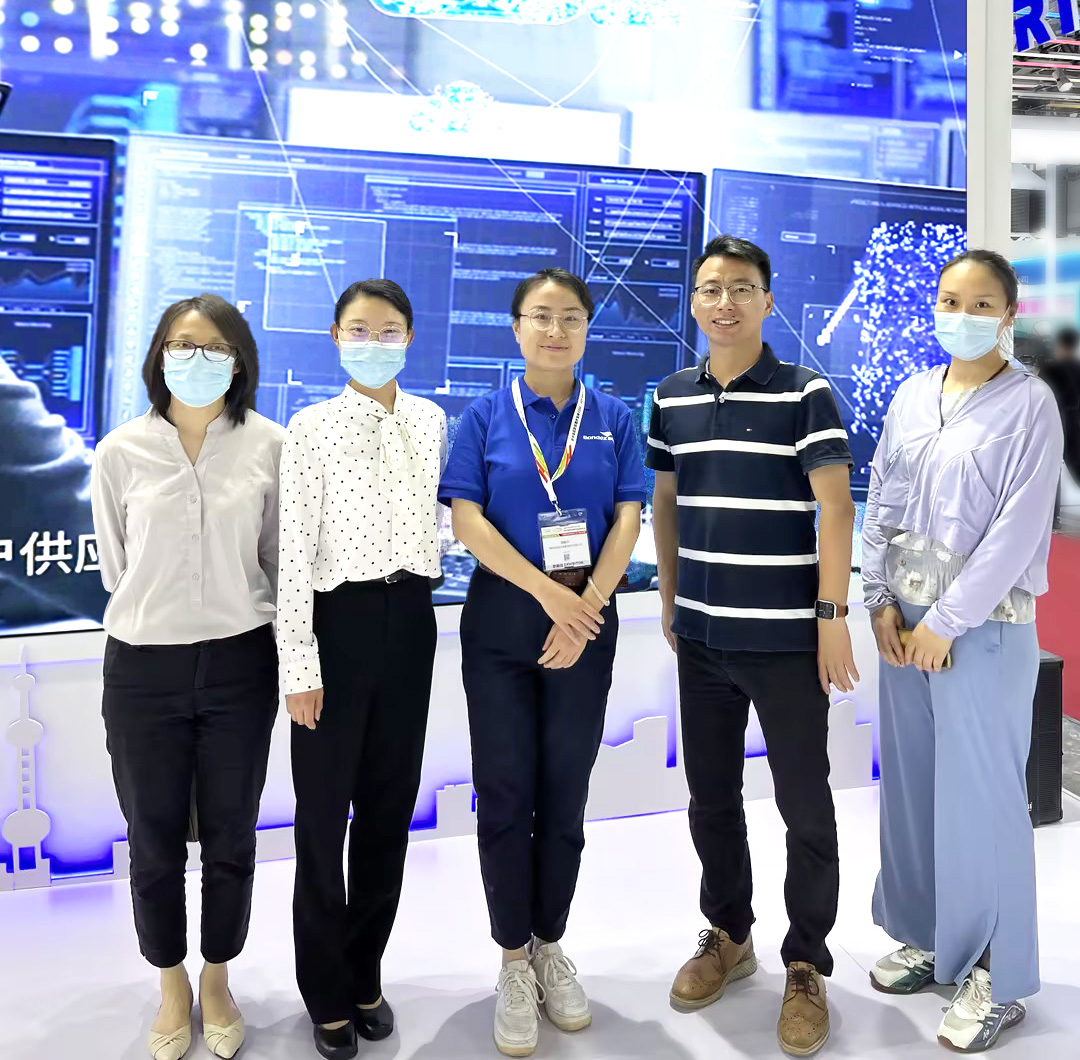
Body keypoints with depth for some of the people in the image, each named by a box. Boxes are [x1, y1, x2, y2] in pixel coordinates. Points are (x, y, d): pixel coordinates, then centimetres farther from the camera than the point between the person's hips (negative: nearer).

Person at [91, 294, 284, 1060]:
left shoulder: (271, 447, -7)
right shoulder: (121, 452, -6)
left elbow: (280, 560, 5)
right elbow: (116, 567, 6)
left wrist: (234, 620, 11)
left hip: (240, 665, 0)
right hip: (144, 669, 0)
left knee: (230, 839, 13)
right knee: (155, 842, 13)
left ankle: (218, 983, 37)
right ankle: (172, 987, 37)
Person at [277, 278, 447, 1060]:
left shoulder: (432, 421, 7)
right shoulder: (312, 428, -6)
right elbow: (295, 551, -9)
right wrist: (300, 662, -12)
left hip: (409, 617, 4)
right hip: (340, 617, -4)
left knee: (391, 802, 11)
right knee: (325, 808, 5)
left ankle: (366, 974, 30)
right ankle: (328, 989, 24)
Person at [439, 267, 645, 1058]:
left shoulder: (613, 418, 4)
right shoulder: (486, 417, 0)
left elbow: (628, 520, -2)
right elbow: (466, 520, -8)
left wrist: (586, 609, -14)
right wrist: (549, 593, -16)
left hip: (587, 623, 1)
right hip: (502, 622, -1)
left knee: (565, 794, 9)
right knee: (506, 794, 3)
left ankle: (551, 947, 27)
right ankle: (514, 962, 19)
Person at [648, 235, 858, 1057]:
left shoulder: (806, 394, -6)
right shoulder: (671, 398, 7)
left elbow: (835, 507, -10)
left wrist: (832, 615, -15)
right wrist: (670, 600, 13)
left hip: (786, 637, -4)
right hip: (703, 637, 5)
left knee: (804, 805, 6)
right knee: (711, 797, 15)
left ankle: (807, 966, 22)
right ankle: (728, 935, 34)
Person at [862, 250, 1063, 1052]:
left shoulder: (1029, 404, -7)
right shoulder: (912, 395, 9)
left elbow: (1019, 528, -13)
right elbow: (881, 502, 9)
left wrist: (947, 621, -14)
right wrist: (882, 602, 0)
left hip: (984, 627, -5)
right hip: (905, 621, 5)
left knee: (980, 797, 0)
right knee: (910, 785, 12)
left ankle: (997, 977, 15)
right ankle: (929, 939, 30)